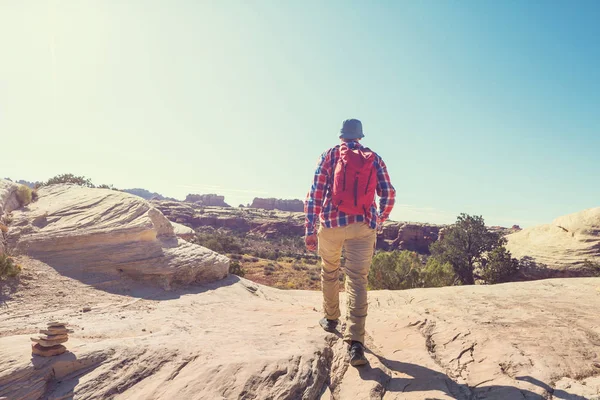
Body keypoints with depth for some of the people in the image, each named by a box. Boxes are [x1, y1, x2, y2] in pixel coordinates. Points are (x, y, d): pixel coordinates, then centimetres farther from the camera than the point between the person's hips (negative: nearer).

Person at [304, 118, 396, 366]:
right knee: (358, 280, -2)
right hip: (363, 227, 1)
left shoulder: (329, 156, 6)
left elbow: (315, 194, -2)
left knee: (329, 272, 21)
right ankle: (355, 343, -11)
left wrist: (310, 230, -1)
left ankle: (330, 319, 36)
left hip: (331, 223, 0)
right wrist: (379, 222, 22)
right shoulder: (375, 159, 11)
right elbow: (389, 195, 6)